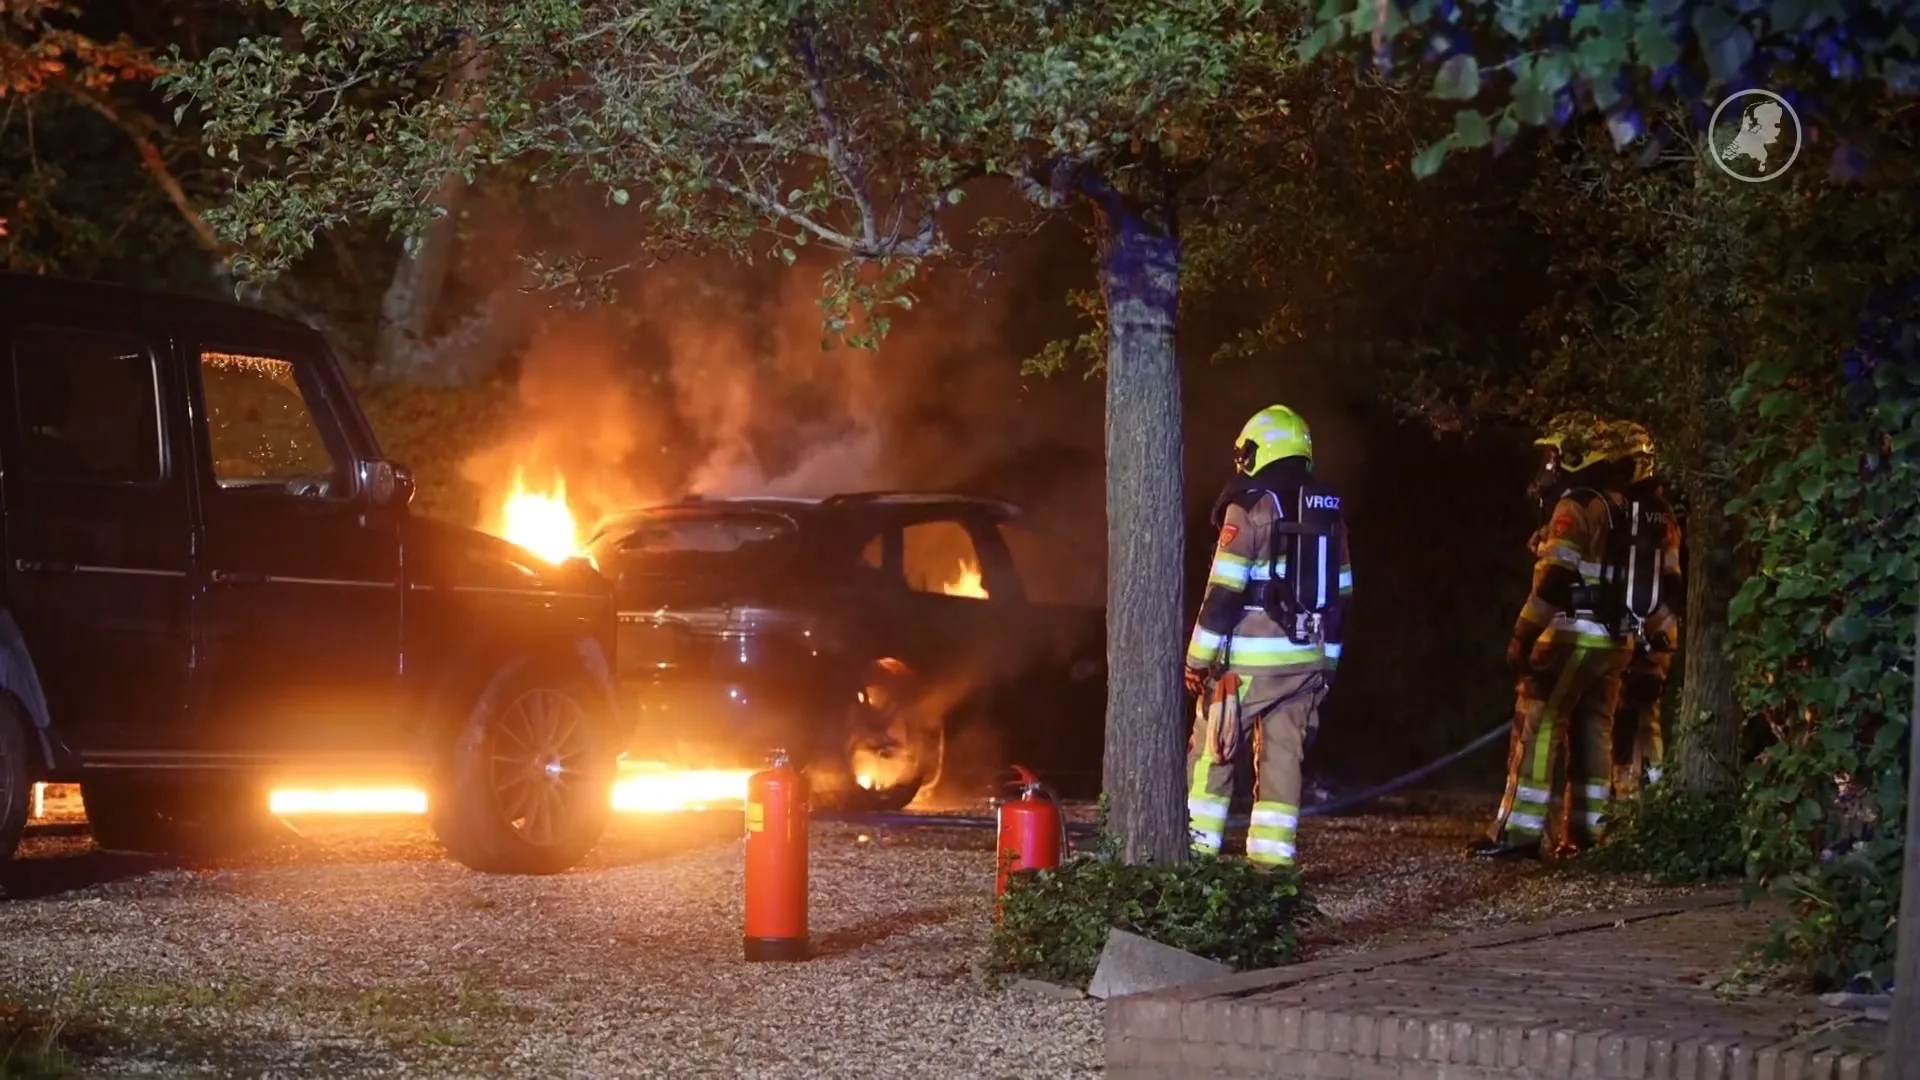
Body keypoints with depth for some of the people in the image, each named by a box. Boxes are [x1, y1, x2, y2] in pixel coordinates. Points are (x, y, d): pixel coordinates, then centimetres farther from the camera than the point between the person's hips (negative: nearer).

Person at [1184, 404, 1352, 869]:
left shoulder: (1249, 508, -9)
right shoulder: (1329, 515, 11)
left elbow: (1223, 592, -12)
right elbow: (1340, 594, 15)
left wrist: (1198, 658, -8)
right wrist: (1326, 661, 21)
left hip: (1249, 659, -6)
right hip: (1307, 659, 6)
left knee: (1212, 752, 3)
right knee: (1283, 757, 8)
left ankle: (1198, 846, 1)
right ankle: (1273, 854, 4)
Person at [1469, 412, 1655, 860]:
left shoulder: (1575, 508, -11)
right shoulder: (1625, 511, 16)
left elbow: (1553, 580, -20)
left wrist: (1523, 635, -19)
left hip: (1573, 637, -9)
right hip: (1615, 641, 9)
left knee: (1537, 727, -6)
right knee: (1593, 730, 13)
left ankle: (1520, 830, -9)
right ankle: (1587, 828, 14)